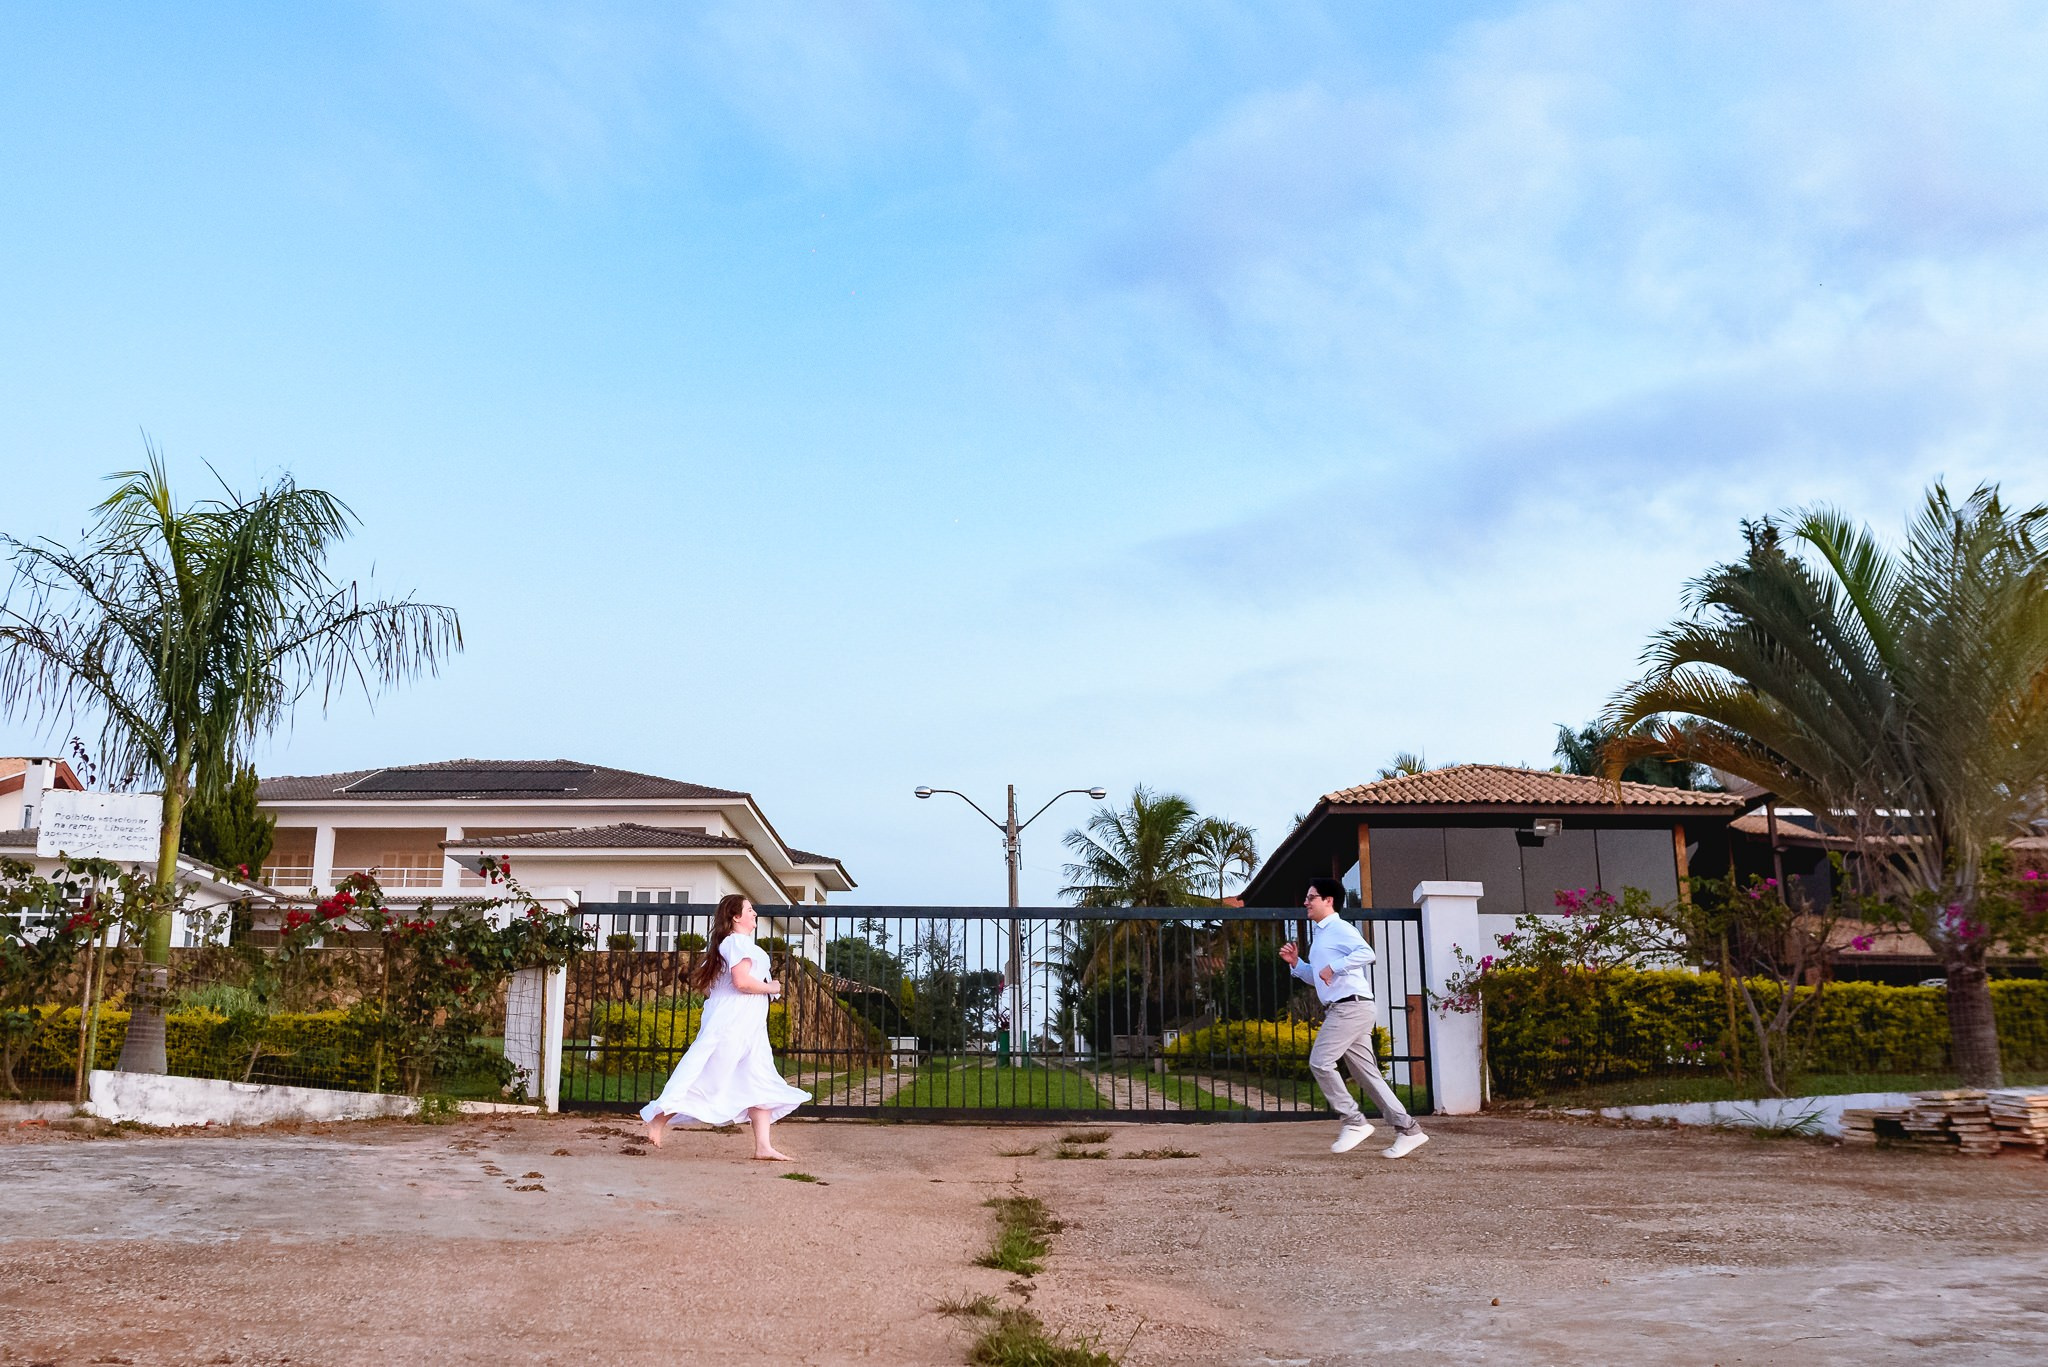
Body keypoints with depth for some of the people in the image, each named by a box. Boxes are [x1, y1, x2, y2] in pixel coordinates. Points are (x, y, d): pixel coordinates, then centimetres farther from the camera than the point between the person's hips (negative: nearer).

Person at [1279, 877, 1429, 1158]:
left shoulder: (1339, 928, -6)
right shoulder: (1320, 935, 23)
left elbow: (1366, 953, -23)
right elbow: (1316, 978, 31)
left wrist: (1334, 967, -25)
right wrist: (1295, 963, 16)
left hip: (1351, 1006, -10)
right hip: (1340, 1009, 10)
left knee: (1320, 1062, -14)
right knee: (1367, 1072, 6)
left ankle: (1354, 1122, -8)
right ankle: (1408, 1130, 6)